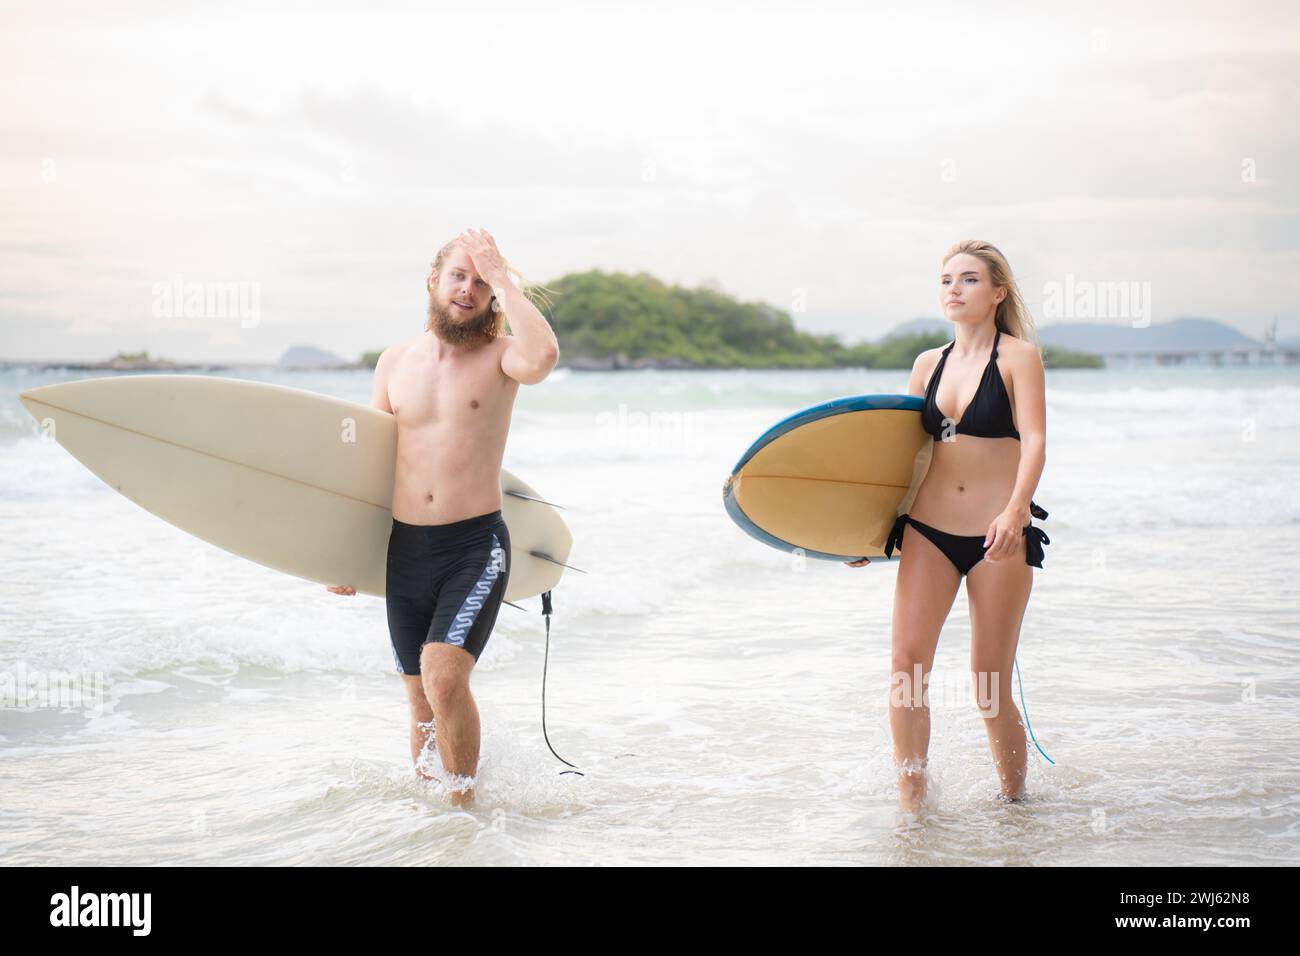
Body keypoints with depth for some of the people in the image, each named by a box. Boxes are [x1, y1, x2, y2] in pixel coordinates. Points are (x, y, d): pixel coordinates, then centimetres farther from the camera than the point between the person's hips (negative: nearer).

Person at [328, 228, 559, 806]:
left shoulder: (499, 356, -3)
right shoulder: (394, 362, 11)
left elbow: (543, 355, -29)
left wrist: (501, 277, -17)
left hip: (475, 546, -5)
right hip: (405, 547, 5)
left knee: (446, 678, -22)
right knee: (421, 698, 12)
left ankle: (463, 804, -5)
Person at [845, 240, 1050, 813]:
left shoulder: (1018, 356, -3)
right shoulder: (928, 364, 12)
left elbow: (1034, 441, -14)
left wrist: (1015, 511, -29)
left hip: (998, 539, -4)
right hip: (927, 531, 4)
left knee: (990, 689, 1)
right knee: (908, 661, -10)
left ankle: (1015, 800, 22)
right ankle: (911, 802, -1)